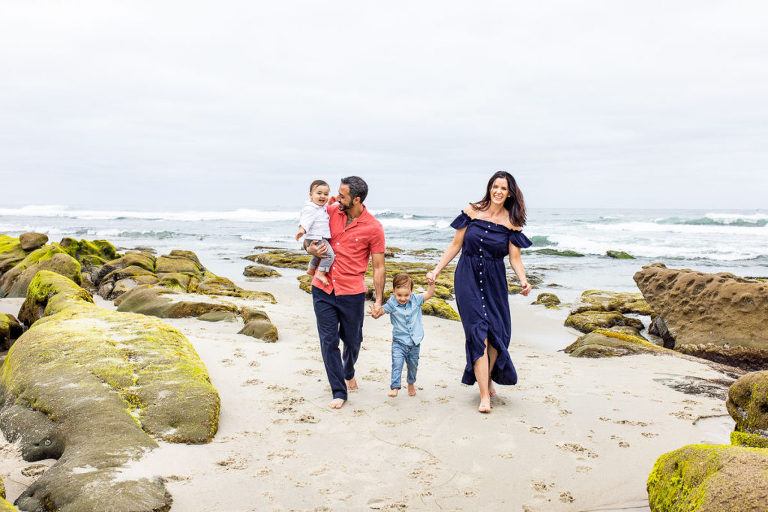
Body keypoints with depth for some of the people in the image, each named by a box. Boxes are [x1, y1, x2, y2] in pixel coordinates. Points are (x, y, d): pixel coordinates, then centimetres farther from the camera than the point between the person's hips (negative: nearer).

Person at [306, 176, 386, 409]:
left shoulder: (373, 228, -8)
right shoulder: (330, 212, 0)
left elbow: (378, 267, -4)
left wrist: (378, 300, -7)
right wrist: (310, 249, -9)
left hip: (352, 293, -2)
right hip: (322, 289, 2)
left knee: (352, 340, 13)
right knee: (328, 341, 1)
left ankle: (348, 372, 45)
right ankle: (339, 392, 13)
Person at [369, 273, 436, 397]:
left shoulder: (416, 299, -4)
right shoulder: (392, 303, -11)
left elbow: (429, 294, -1)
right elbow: (381, 311, -10)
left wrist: (431, 284, -17)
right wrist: (375, 314, -31)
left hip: (414, 342, 3)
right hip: (399, 342, -2)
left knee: (413, 365, 17)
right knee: (397, 364, -17)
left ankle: (411, 383, 41)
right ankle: (395, 387, -13)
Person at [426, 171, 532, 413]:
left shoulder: (512, 222, 0)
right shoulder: (472, 211, -1)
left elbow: (515, 257, 0)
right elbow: (455, 245, 4)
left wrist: (523, 280, -17)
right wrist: (437, 270, 0)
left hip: (494, 281, 2)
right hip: (468, 278, -2)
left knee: (497, 333, 4)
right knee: (478, 332, -9)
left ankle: (488, 380, 31)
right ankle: (484, 395, -7)